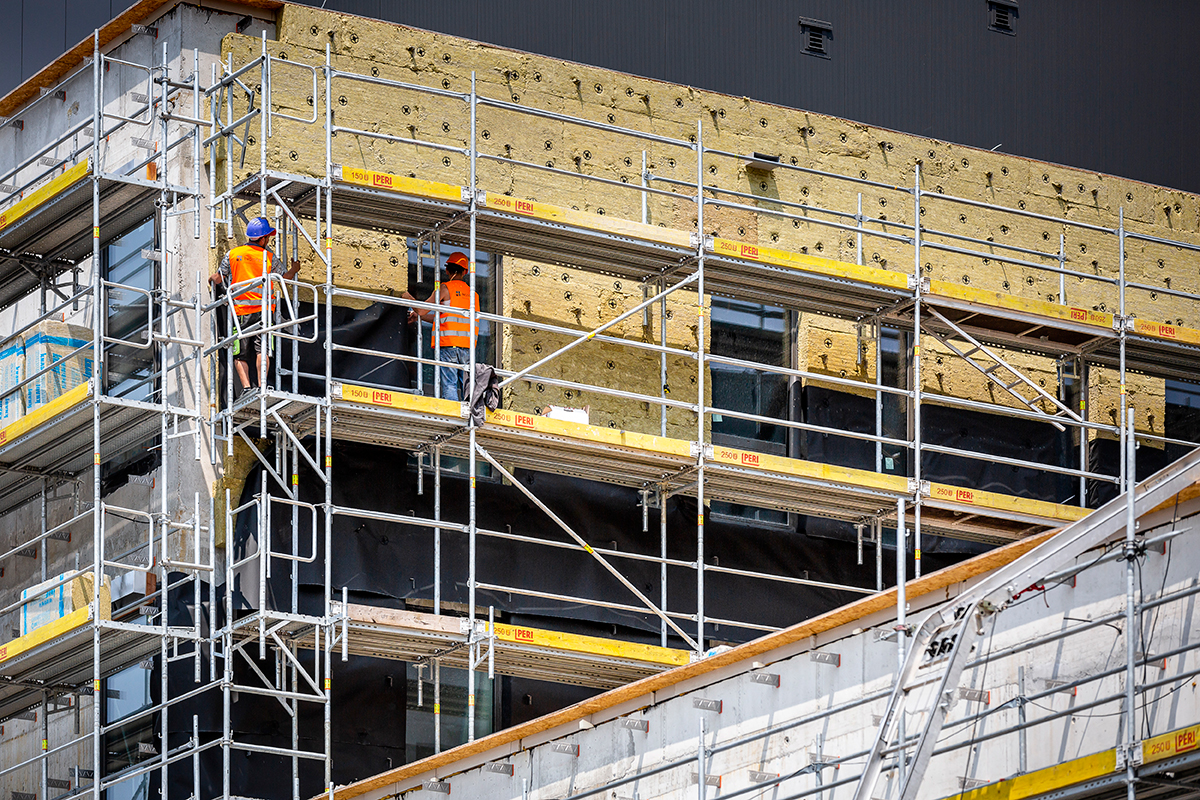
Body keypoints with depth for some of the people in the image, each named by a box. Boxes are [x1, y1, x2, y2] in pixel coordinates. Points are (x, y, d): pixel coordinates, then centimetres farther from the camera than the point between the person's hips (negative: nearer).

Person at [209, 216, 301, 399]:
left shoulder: (232, 255, 5)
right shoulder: (268, 257, 2)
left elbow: (218, 279, 11)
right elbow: (285, 277, 9)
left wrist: (211, 278, 34)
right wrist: (295, 269, 30)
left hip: (240, 311, 1)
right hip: (263, 310, -1)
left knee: (240, 354, 3)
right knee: (261, 349, -5)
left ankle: (246, 386, -12)